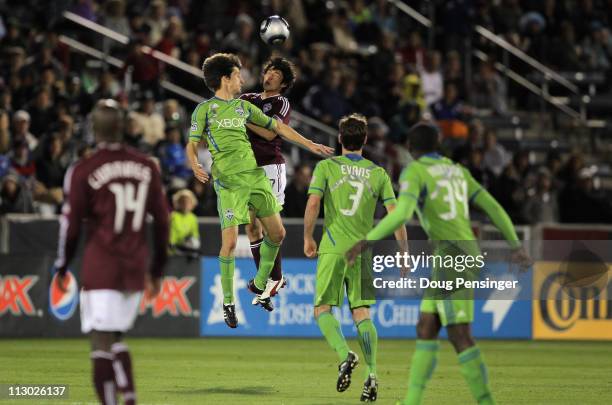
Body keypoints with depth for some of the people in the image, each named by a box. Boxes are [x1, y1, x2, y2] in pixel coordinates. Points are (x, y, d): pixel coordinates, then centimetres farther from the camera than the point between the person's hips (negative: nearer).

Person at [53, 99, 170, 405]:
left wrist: (61, 269, 9)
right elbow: (162, 221, 11)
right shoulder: (146, 167, 8)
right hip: (135, 269, 5)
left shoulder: (83, 171, -5)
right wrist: (157, 270, 19)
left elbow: (71, 224, -3)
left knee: (102, 343, -5)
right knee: (115, 339, 19)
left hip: (100, 269, -5)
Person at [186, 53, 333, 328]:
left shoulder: (243, 106, 16)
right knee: (230, 242, -13)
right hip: (229, 183, -6)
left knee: (277, 233, 7)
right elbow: (192, 145, -2)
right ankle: (228, 303, 2)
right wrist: (195, 166, -23)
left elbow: (276, 127, 23)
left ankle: (259, 284, 29)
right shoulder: (205, 109, 0)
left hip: (256, 176, 6)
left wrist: (309, 145, 21)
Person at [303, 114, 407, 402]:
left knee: (323, 309, 3)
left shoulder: (326, 167, 1)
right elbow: (395, 213, 2)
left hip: (333, 248, -3)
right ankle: (371, 374, -5)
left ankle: (344, 354, -22)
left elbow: (313, 203, -10)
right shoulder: (378, 173, 7)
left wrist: (308, 238, 2)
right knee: (362, 313, 6)